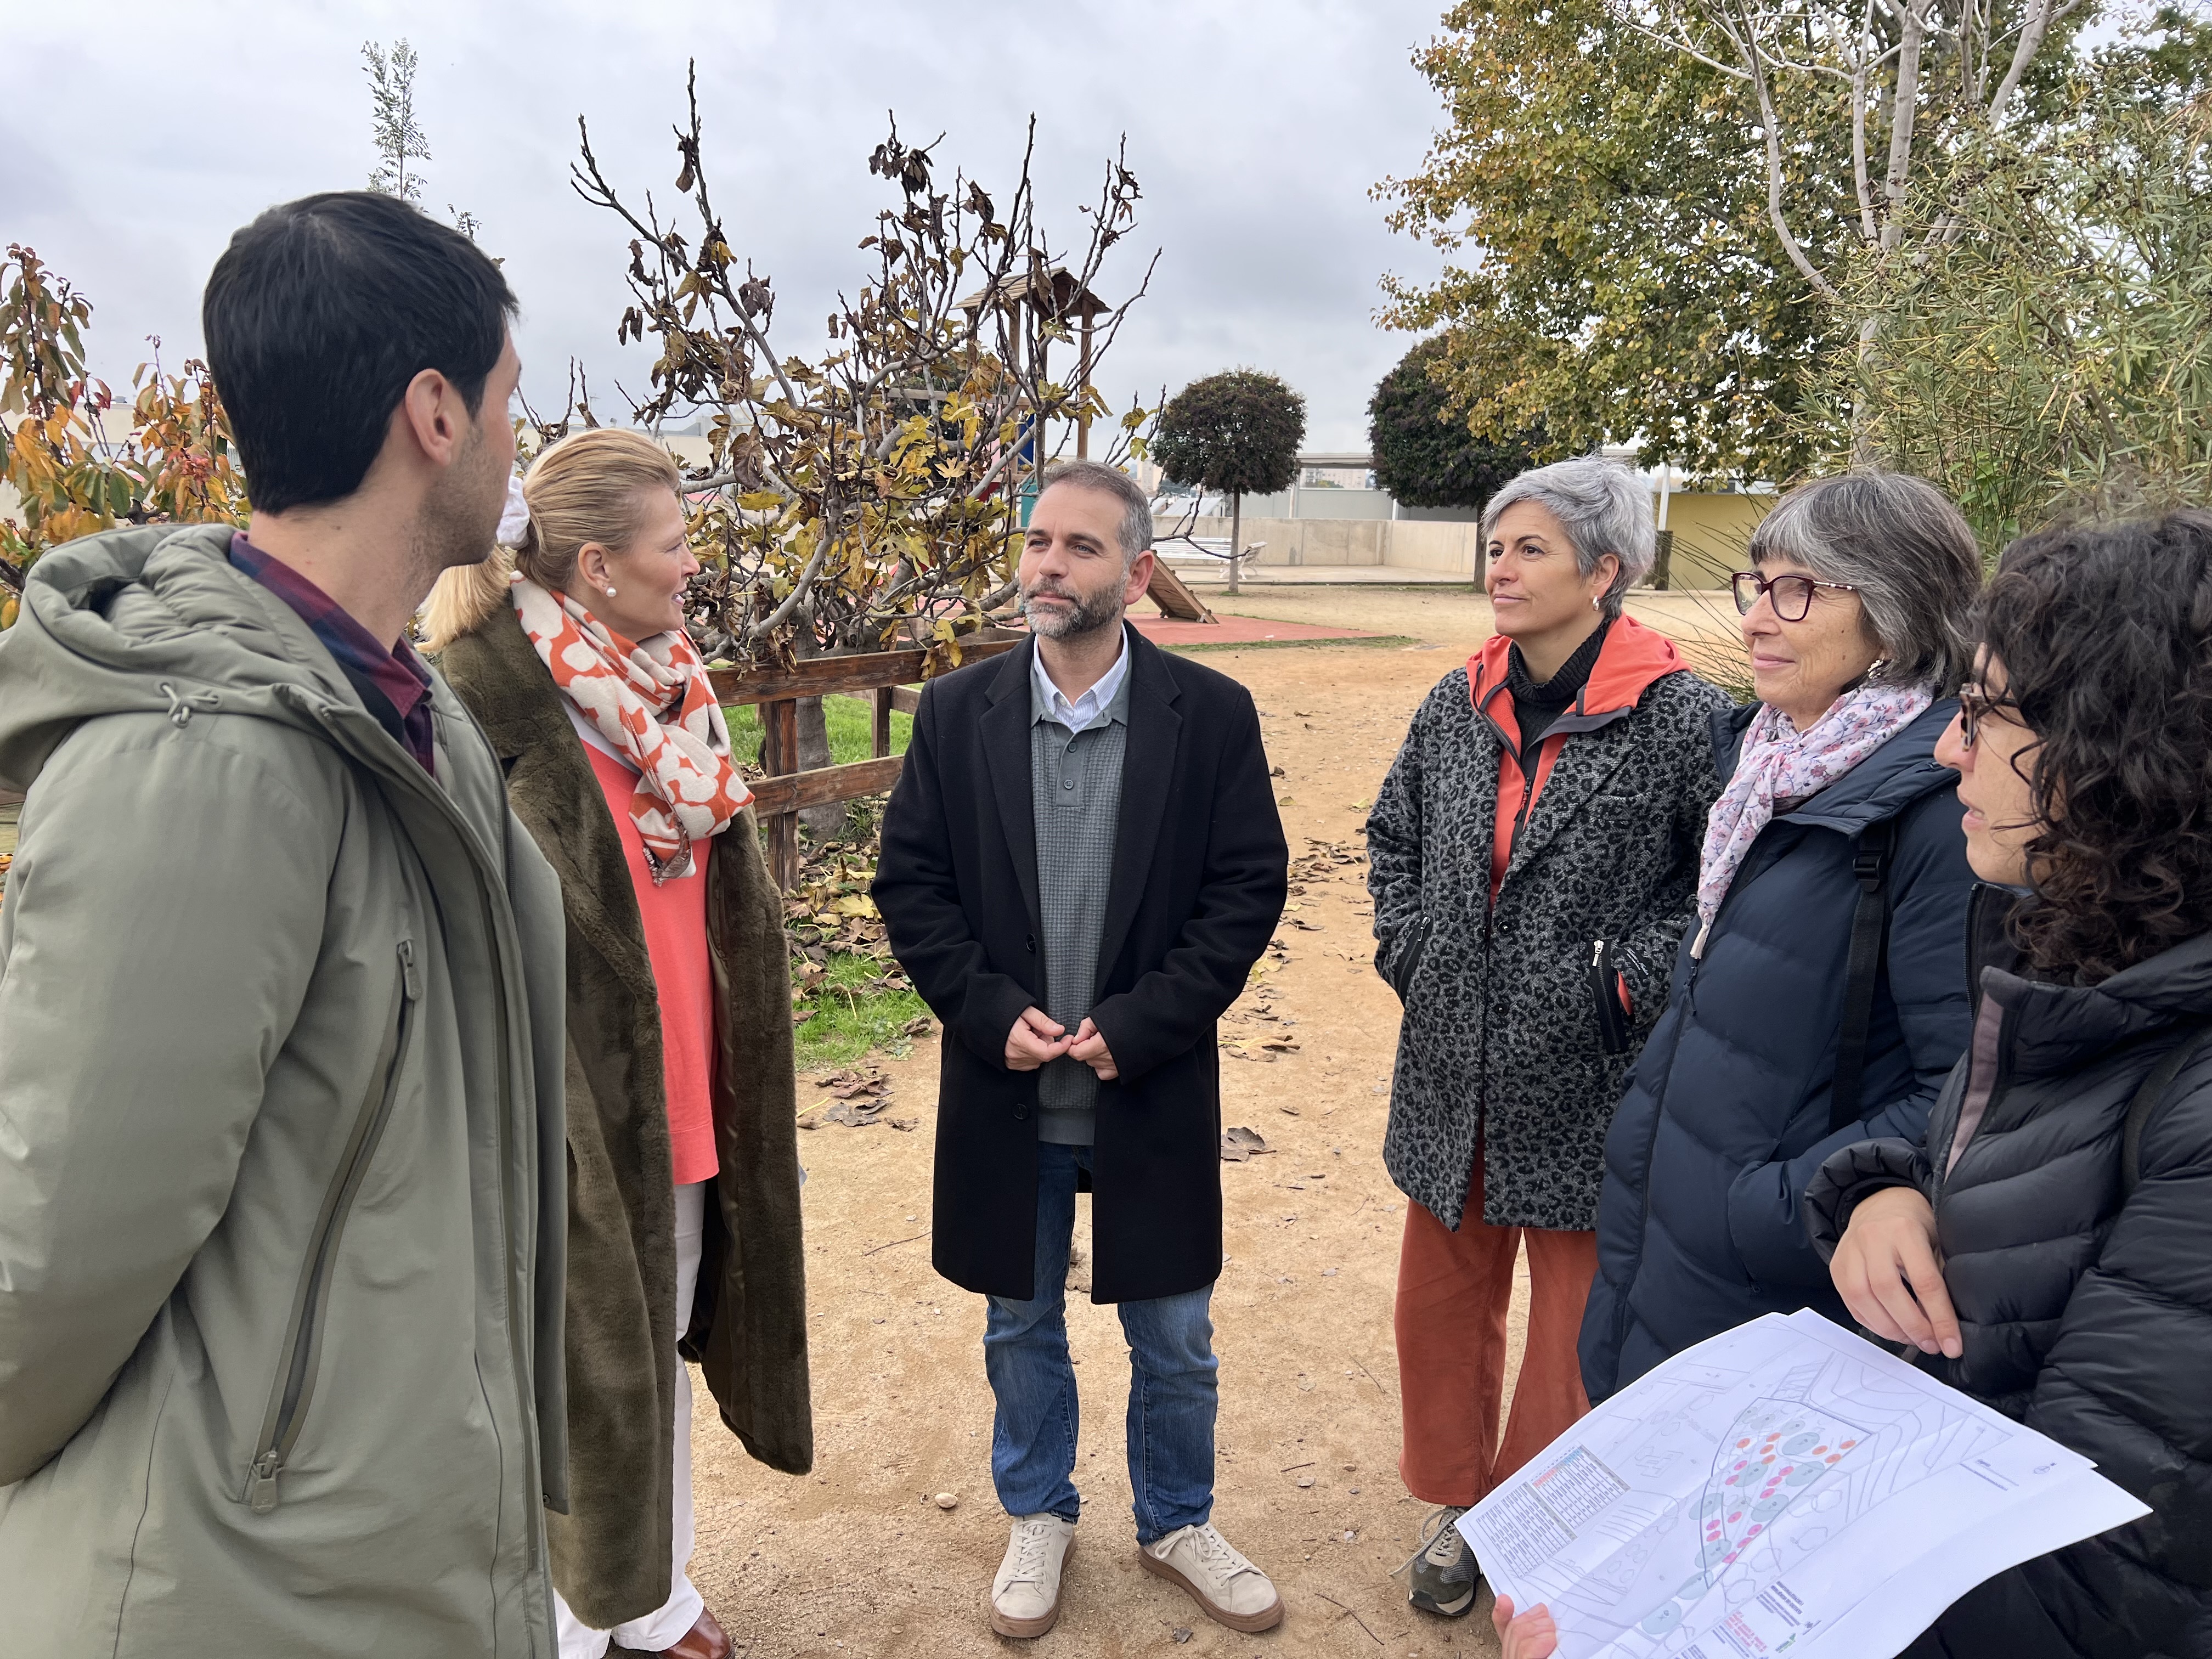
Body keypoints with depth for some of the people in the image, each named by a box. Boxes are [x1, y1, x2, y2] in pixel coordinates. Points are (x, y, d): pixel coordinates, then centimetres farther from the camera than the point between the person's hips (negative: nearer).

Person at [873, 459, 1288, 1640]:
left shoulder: (1211, 715, -7)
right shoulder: (957, 712, -3)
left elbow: (1247, 890, -8)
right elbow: (910, 882, -1)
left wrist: (1134, 1027, -15)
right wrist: (992, 1013, -13)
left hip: (1153, 1092, -1)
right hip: (1005, 1089, 2)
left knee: (1173, 1340, 16)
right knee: (1022, 1330, 20)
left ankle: (1175, 1524, 42)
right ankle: (1039, 1516, 44)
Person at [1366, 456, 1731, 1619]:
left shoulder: (1681, 719, -14)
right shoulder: (1458, 706, 2)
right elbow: (1393, 837, 16)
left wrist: (1633, 980, -14)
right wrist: (1410, 949, 6)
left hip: (1586, 1083, -5)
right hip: (1455, 1071, 5)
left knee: (1574, 1320, 12)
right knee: (1442, 1298, 18)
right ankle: (1455, 1502, 42)